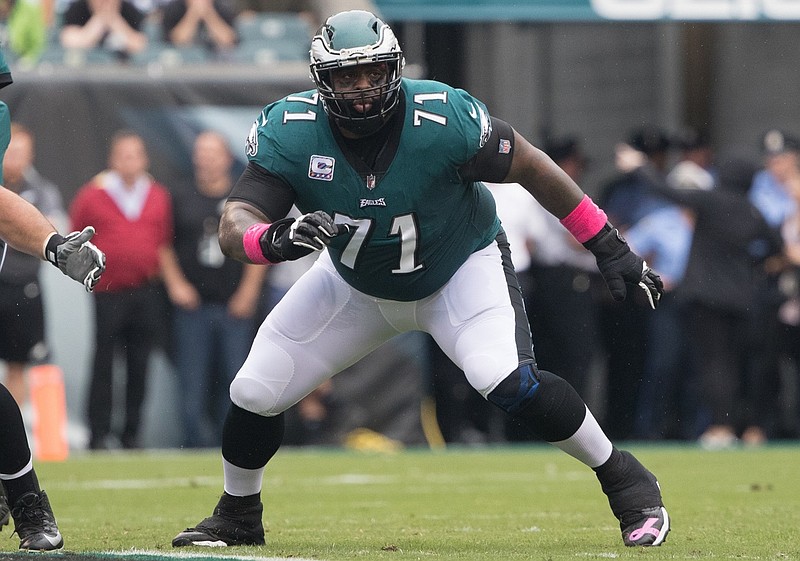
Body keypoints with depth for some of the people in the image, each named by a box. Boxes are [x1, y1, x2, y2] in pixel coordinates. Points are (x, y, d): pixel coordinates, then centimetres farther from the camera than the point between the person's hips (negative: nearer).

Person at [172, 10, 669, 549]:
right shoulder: (289, 132, -26)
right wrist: (272, 240, -56)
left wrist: (609, 247, -12)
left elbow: (530, 166, -16)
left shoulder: (443, 117, -31)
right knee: (255, 393, -2)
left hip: (462, 267, -3)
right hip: (356, 284, 3)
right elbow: (235, 224, -31)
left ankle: (625, 481, -7)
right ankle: (238, 517, 27)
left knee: (509, 382, -28)